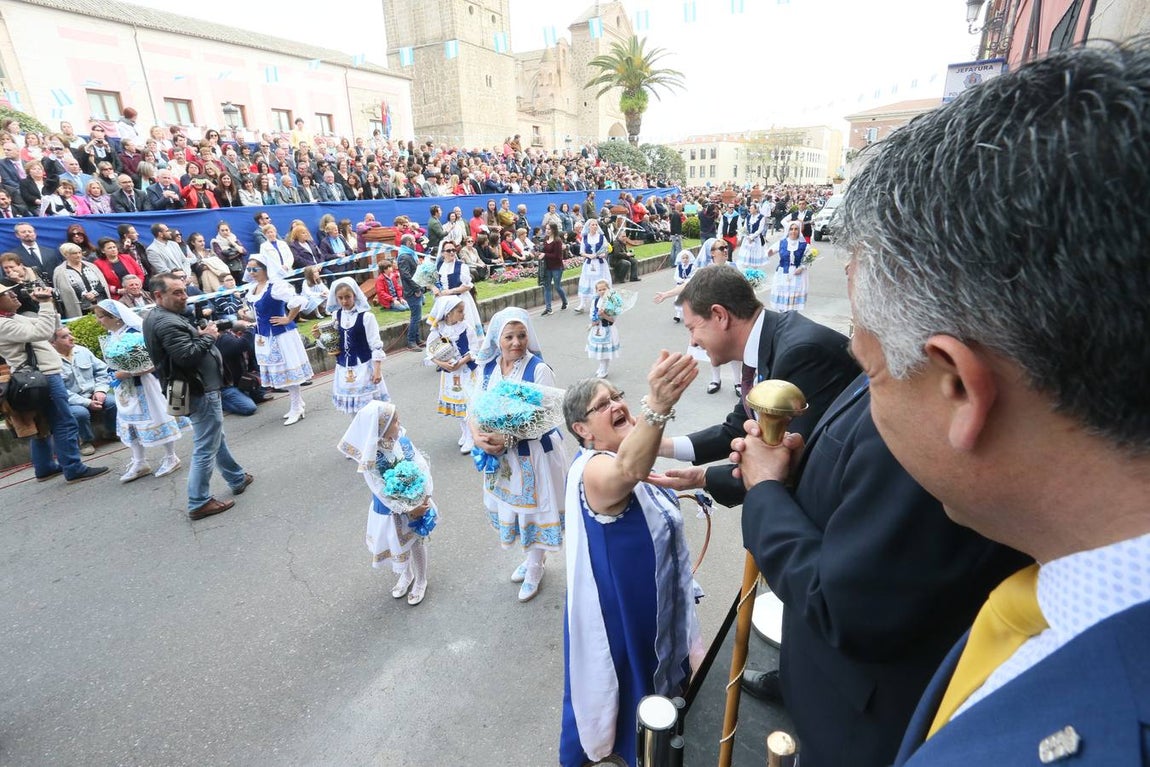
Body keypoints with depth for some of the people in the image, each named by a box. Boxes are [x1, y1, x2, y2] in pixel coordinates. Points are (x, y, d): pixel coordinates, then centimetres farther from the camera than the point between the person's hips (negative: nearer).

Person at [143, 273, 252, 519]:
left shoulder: (160, 317, 12)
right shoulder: (167, 323, -22)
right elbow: (188, 356, -29)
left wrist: (201, 335, 2)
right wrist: (208, 337, -15)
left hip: (199, 388, 11)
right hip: (200, 391, -11)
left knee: (217, 439, 23)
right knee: (206, 448, -2)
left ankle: (237, 479, 39)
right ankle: (199, 503, 7)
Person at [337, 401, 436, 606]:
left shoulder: (402, 439, -16)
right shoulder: (370, 459, -27)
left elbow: (421, 464, -14)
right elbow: (383, 493, -23)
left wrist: (426, 496, -22)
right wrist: (409, 510, -22)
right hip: (390, 510, -2)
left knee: (417, 542, 17)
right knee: (397, 545, 21)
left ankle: (420, 581, 41)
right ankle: (406, 576, 50)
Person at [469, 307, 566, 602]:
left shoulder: (539, 369, -19)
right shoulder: (487, 368, -3)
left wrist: (507, 437, -29)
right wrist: (478, 437, -19)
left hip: (535, 452, -5)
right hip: (500, 455, 5)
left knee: (535, 509, 11)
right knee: (510, 507, 21)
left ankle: (535, 569, 39)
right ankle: (533, 558, 49)